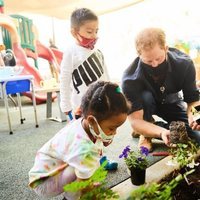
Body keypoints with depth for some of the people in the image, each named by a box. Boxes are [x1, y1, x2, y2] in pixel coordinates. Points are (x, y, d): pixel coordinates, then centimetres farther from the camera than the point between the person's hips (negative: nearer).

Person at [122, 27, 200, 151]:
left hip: (171, 103, 3)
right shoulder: (130, 78, -35)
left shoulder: (184, 63, -27)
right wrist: (161, 132, -54)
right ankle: (146, 135, -10)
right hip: (147, 104, -2)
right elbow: (135, 121, -36)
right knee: (145, 96, -38)